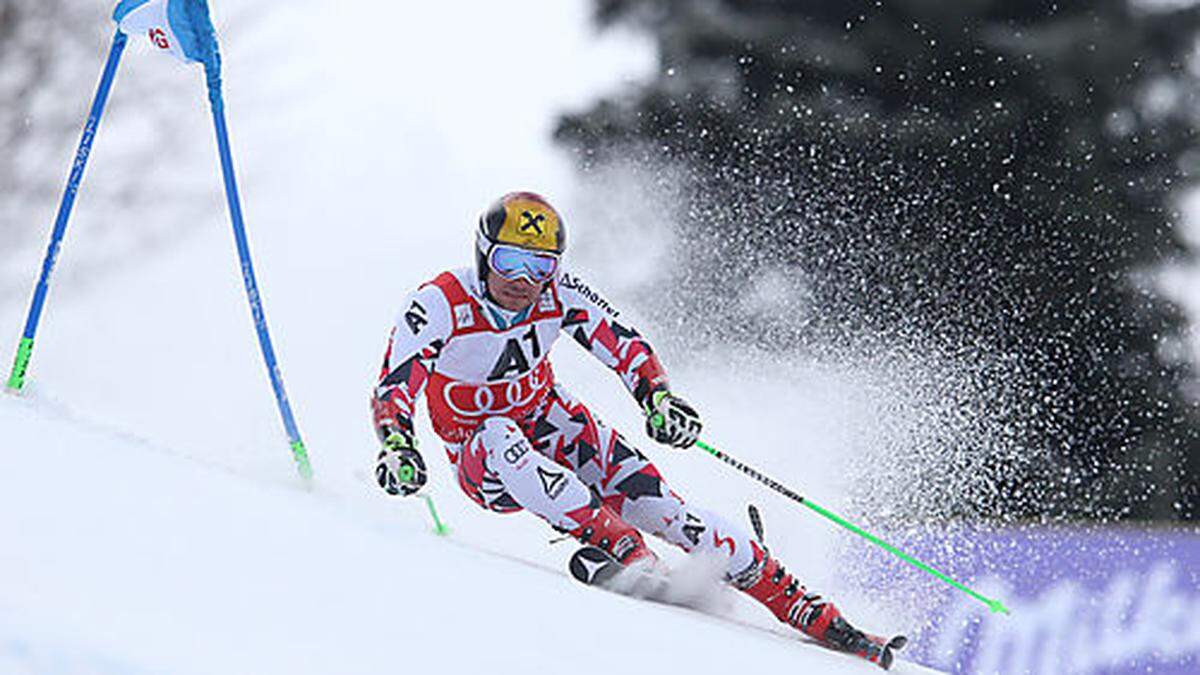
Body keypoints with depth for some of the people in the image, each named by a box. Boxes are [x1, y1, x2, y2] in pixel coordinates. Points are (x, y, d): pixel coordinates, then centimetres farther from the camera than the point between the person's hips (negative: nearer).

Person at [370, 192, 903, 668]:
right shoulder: (439, 305, -22)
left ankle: (809, 612, -19)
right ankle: (626, 553, -45)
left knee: (649, 501, -19)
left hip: (552, 423, 2)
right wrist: (396, 448, -45)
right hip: (481, 465, -2)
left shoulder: (558, 294, -12)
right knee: (500, 437, -38)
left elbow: (623, 345, -6)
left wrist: (658, 398, -25)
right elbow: (393, 390, -25)